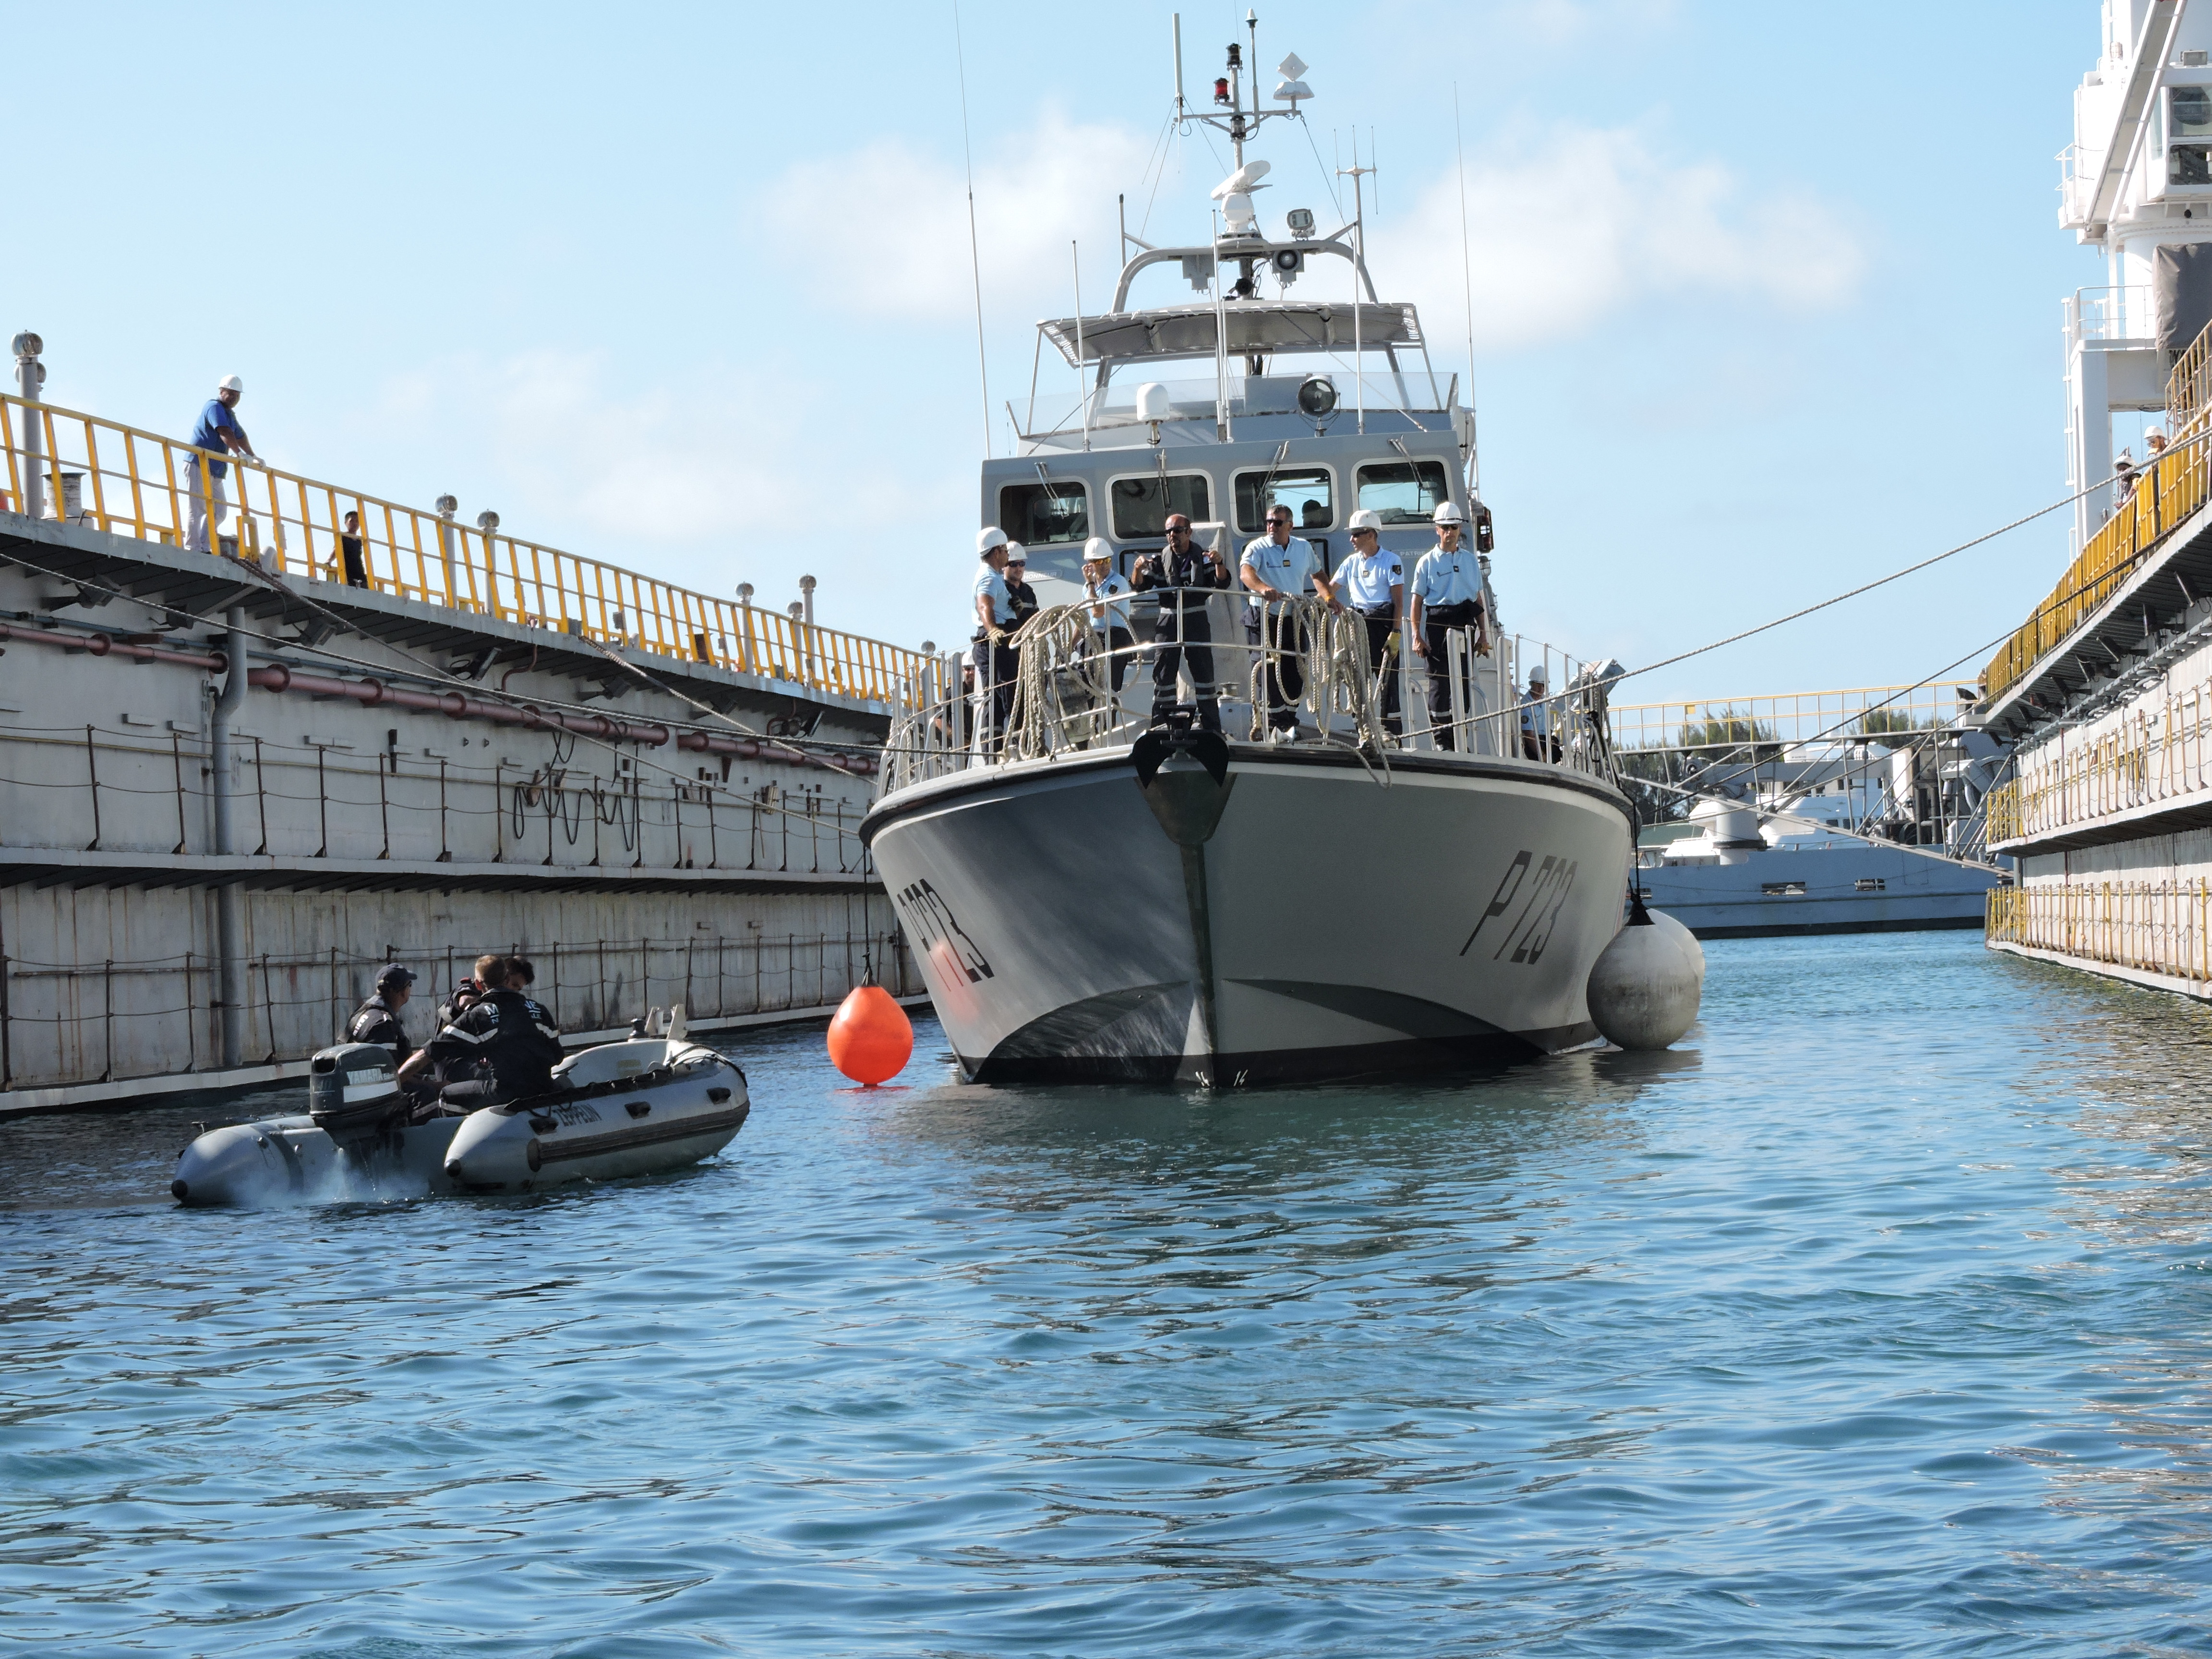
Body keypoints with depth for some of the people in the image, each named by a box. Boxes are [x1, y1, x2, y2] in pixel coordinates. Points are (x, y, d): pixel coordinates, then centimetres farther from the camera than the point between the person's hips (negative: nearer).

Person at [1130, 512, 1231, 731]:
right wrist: (1139, 571, -18)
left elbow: (1222, 583, -5)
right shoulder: (1160, 559, 9)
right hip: (1168, 621, 1)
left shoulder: (1203, 557, 5)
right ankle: (1161, 728, 4)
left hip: (1196, 620, -1)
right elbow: (1141, 588, 3)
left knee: (1203, 670, 0)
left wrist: (1218, 564, -24)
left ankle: (1211, 727, 4)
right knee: (1163, 674, 0)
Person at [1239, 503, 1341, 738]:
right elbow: (1246, 572, -28)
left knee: (1296, 671, 4)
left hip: (1293, 618, 5)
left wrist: (1330, 598, 8)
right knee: (1271, 673, -9)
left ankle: (1289, 720, 16)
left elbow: (1317, 574, 24)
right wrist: (1263, 588, -48)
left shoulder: (1304, 547, 8)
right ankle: (1278, 724, -6)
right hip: (1264, 617, -5)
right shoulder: (1258, 547, -8)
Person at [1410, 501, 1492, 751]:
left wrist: (1483, 634, 12)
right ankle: (1441, 739, 0)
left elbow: (1478, 599, 17)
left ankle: (1459, 738, 8)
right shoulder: (1427, 562, 4)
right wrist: (1416, 636, -6)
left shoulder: (1470, 561, 15)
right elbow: (1417, 600, 2)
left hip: (1465, 624, 3)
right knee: (1439, 681, -4)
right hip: (1437, 624, -3)